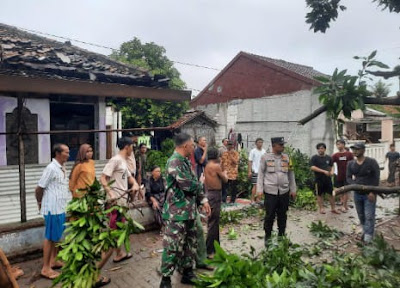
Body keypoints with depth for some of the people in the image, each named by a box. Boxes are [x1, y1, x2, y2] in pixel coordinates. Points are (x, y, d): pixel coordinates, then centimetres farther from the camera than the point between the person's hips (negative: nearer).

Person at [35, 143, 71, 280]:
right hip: (53, 209, -8)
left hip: (61, 208, 8)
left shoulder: (62, 168, 10)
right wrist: (40, 203, 3)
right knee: (50, 237, 1)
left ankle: (53, 261, 31)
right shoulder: (51, 168, -17)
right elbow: (39, 189, -12)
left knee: (57, 236, 17)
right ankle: (46, 268, 12)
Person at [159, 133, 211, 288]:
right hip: (177, 213, -9)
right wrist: (201, 182, -4)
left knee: (190, 244, 18)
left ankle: (187, 273, 33)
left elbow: (194, 183, 17)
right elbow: (188, 185, -24)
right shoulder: (175, 161, -19)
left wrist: (203, 200, 6)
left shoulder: (185, 161, 11)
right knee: (173, 247, 0)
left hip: (189, 211, 9)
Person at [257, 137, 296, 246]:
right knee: (270, 215, 3)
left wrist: (293, 189, 9)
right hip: (270, 191, -3)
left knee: (282, 215, 12)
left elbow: (291, 174, 11)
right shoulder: (265, 157, -3)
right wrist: (260, 190, -7)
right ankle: (268, 237, 18)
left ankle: (281, 236, 27)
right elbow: (261, 174, -2)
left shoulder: (286, 157, 6)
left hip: (284, 191, 3)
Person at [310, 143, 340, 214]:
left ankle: (333, 208, 18)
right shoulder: (314, 158, -4)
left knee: (331, 193, 6)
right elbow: (312, 167, -15)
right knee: (320, 194, 5)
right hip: (319, 179, -4)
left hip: (328, 179, 4)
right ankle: (321, 208, 17)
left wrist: (332, 171, -4)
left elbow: (331, 166, 20)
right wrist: (324, 171, -20)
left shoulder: (328, 157, 11)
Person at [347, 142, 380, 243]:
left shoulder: (371, 162, -8)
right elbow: (348, 177, 3)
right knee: (361, 216, 14)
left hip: (369, 194, -4)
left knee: (369, 216, -6)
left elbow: (376, 177, -10)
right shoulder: (351, 164, 3)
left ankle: (368, 239, -2)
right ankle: (365, 232, 31)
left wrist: (373, 191, -17)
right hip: (357, 193, 5)